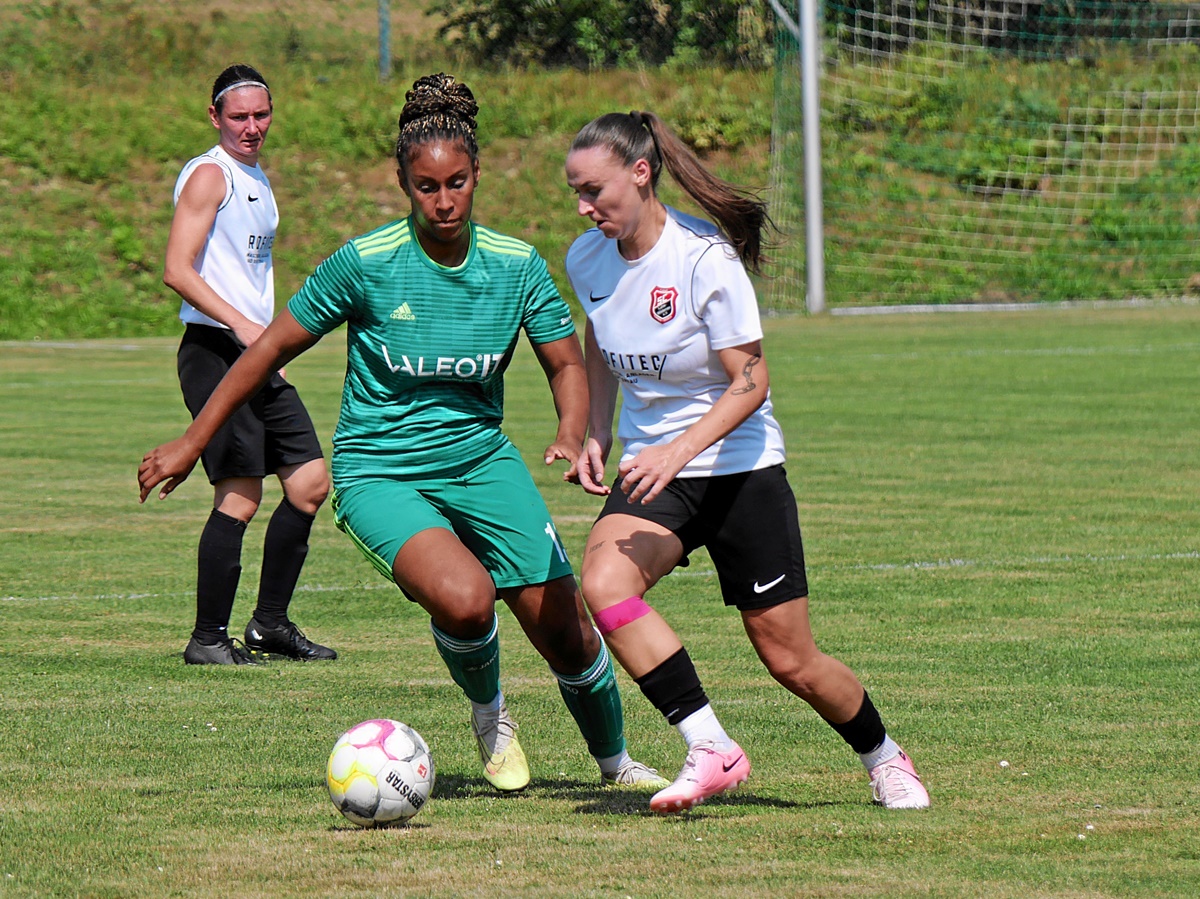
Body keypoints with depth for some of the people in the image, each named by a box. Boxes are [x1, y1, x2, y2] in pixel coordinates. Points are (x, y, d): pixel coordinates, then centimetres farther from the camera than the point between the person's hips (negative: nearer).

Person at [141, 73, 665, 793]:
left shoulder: (516, 265, -7)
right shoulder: (366, 262, -15)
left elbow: (567, 364, 3)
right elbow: (274, 348, -5)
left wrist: (572, 437, -19)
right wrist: (192, 443, -2)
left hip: (480, 457, 3)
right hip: (379, 470, -3)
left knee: (567, 634, 0)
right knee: (464, 598, -31)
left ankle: (616, 761, 29)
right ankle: (489, 713, 2)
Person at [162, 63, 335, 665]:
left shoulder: (256, 178, 20)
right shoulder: (209, 175, -9)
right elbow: (177, 270, -18)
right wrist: (241, 323, -24)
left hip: (257, 353, 9)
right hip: (214, 348, -9)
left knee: (311, 483, 7)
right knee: (240, 496, -12)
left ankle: (270, 622, 16)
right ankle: (208, 638, -5)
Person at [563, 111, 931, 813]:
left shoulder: (705, 259, -20)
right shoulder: (587, 260, -2)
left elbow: (750, 384, -18)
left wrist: (678, 451, -31)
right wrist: (596, 437, 3)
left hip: (741, 467, -4)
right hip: (651, 468, 4)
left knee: (791, 660, 1)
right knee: (604, 583, -28)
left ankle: (884, 758, 29)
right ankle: (710, 749, -24)